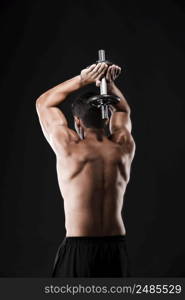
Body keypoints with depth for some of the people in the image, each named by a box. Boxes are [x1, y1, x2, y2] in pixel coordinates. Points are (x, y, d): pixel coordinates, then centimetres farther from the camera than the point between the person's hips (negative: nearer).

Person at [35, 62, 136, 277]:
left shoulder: (70, 149, -9)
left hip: (79, 250, -4)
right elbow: (122, 111, 24)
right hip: (116, 249, 5)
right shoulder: (124, 149, 1)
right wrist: (109, 82, 10)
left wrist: (82, 80, 2)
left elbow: (44, 103, 7)